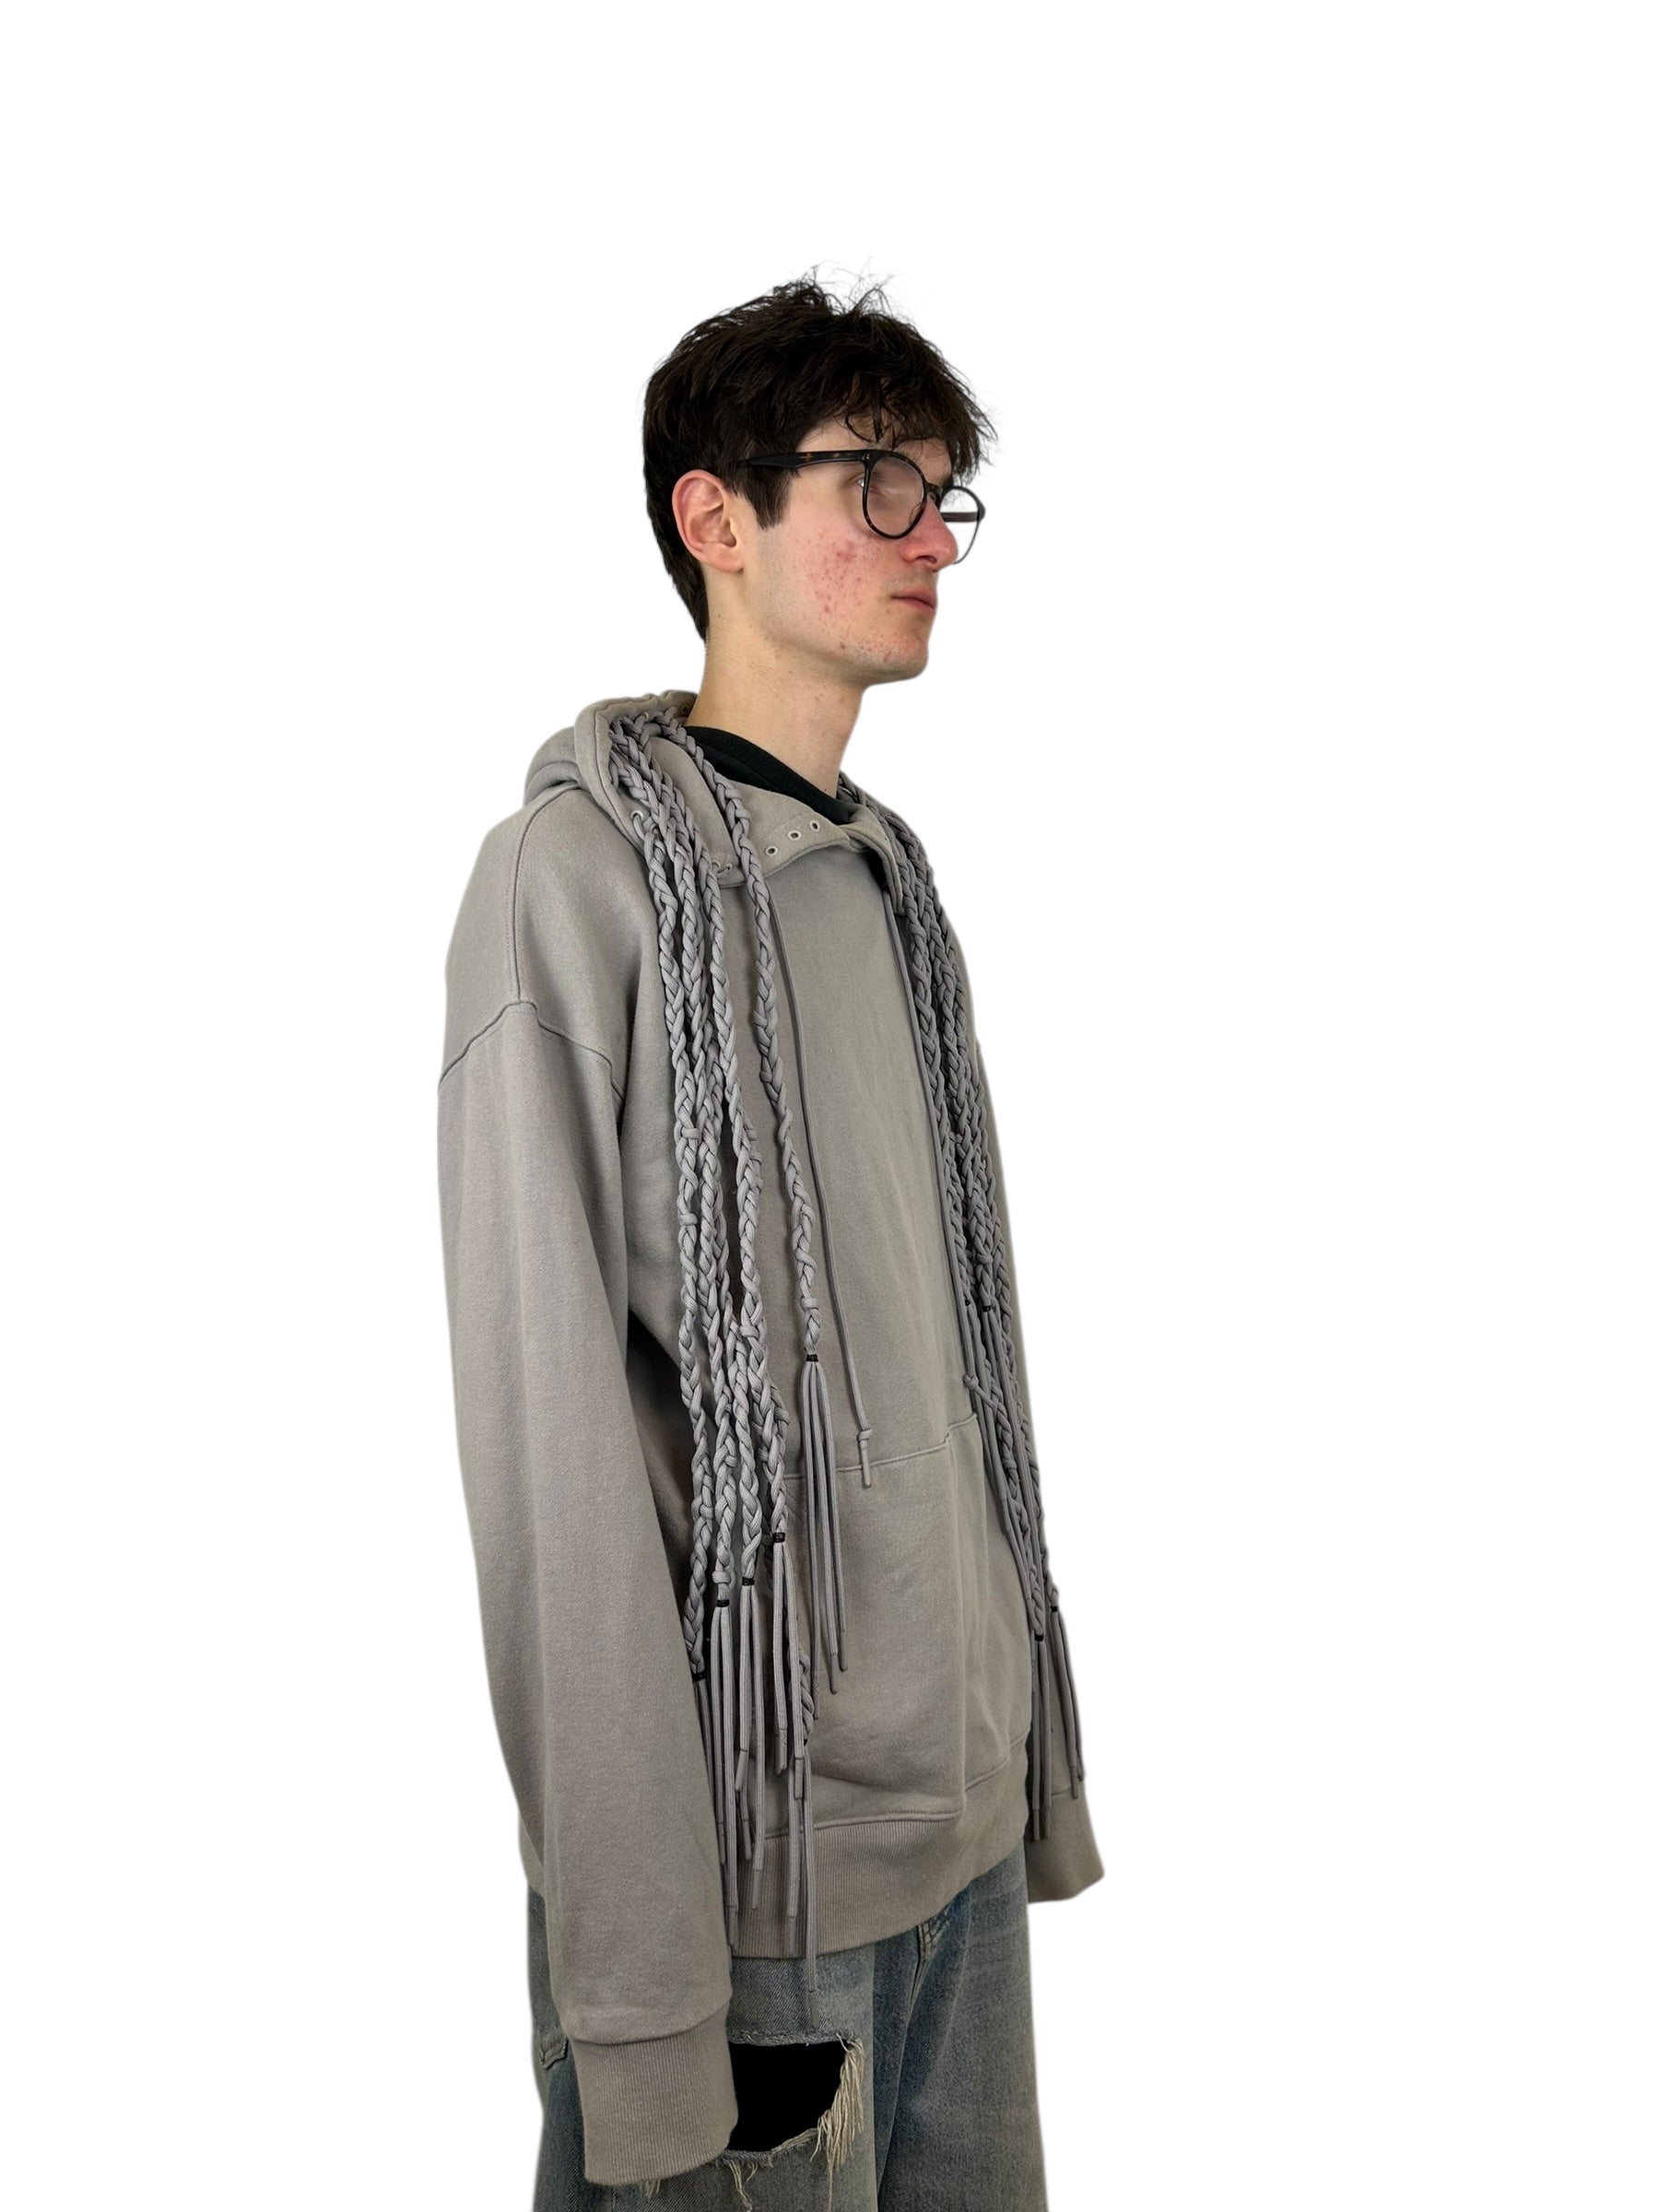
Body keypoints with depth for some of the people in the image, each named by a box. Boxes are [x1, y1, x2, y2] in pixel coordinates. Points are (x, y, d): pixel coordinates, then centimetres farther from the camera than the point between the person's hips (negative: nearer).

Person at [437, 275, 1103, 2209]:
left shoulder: (892, 876, 12)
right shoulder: (578, 873, -13)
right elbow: (552, 1445, -18)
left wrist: (1035, 1766, 12)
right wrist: (647, 1997, -18)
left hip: (965, 1825, 7)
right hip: (752, 1849, -7)